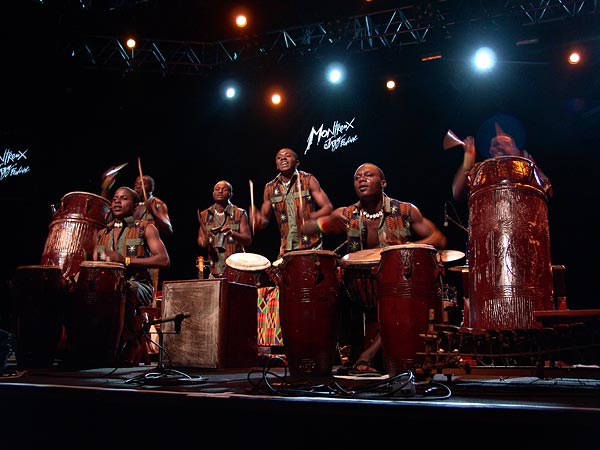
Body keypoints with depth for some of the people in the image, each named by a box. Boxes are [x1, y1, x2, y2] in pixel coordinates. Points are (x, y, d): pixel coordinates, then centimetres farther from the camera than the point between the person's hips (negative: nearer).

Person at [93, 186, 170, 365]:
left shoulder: (146, 228, 7)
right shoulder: (102, 233, 22)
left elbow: (165, 260, -7)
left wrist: (126, 260, -14)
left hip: (138, 285, -4)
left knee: (122, 292, -37)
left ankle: (131, 343, -17)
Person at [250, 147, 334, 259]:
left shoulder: (309, 180, -2)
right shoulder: (270, 188, 6)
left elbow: (328, 207, -6)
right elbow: (265, 219, 14)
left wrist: (311, 217, -25)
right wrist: (257, 220, -9)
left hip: (311, 246, -2)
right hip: (286, 248, 3)